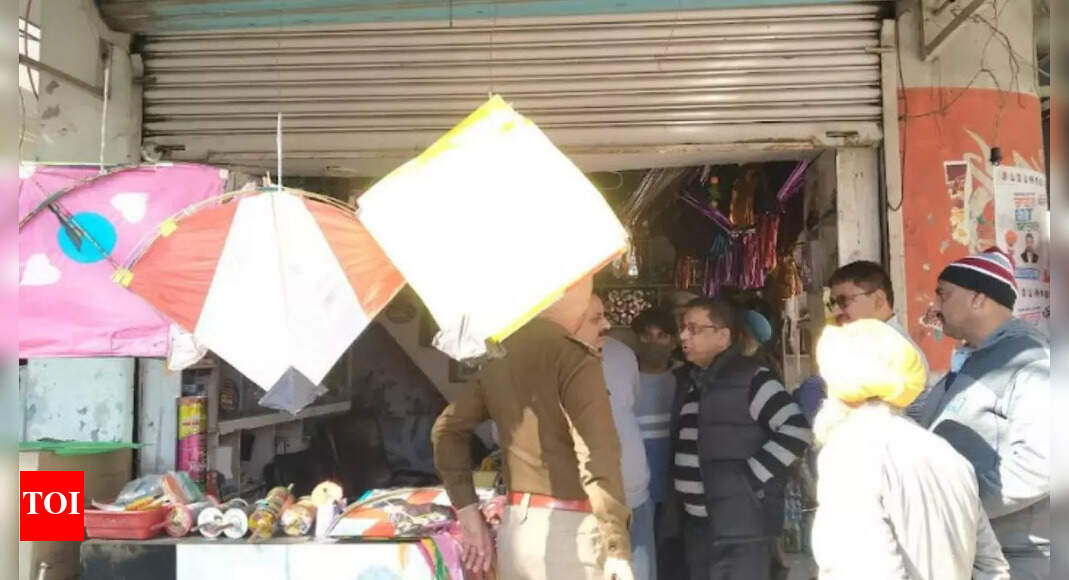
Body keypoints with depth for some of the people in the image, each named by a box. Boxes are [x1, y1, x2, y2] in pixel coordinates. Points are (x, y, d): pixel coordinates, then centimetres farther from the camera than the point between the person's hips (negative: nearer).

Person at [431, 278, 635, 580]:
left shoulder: (499, 358, 8)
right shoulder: (574, 357, -14)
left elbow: (447, 429, 17)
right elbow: (597, 457, -22)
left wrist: (468, 512, 15)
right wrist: (617, 550, -20)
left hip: (514, 527, 7)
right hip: (567, 528, -7)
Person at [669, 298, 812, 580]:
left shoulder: (750, 379, -11)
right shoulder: (686, 381, 11)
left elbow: (795, 431, -17)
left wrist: (750, 477, -16)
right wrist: (679, 492, 11)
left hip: (741, 526, -7)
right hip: (696, 523, 7)